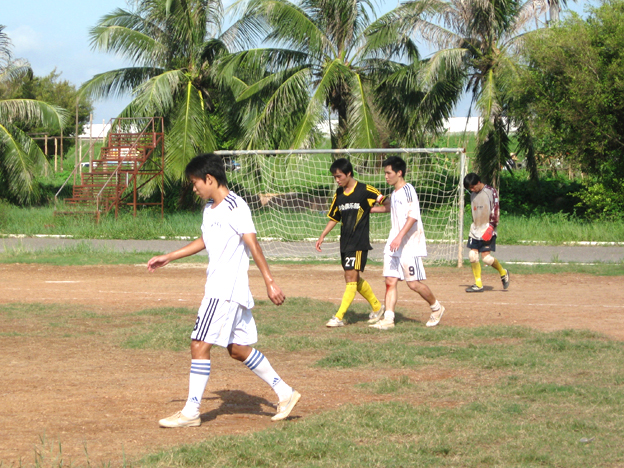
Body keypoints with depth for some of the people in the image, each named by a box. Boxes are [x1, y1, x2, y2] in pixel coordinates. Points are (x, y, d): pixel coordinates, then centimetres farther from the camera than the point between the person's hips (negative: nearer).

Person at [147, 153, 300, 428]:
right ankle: (284, 393, 19)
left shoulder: (235, 207, -13)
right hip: (218, 289, 10)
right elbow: (204, 241, 31)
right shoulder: (210, 208, 16)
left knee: (200, 345, -9)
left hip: (227, 290, -10)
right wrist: (167, 258, 35)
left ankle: (190, 412, -5)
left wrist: (269, 282, -24)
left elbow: (252, 244, -19)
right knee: (238, 348, 12)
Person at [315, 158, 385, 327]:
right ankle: (377, 307, 31)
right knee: (354, 280, 13)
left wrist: (369, 209, -17)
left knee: (351, 278, -10)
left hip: (359, 243, -7)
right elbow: (334, 218, 20)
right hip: (345, 243, 7)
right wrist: (322, 236, 15)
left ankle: (339, 317, -14)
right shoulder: (338, 194, 10)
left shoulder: (365, 190, -9)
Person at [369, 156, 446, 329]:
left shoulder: (407, 189, -12)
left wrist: (400, 236, -31)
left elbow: (413, 215, -24)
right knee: (390, 281, -1)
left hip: (410, 244, -8)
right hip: (394, 244, 8)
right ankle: (388, 319, -4)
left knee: (413, 283, -5)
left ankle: (436, 307, 16)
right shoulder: (395, 193, 15)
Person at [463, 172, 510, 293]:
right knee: (472, 256, -3)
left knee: (486, 257, -12)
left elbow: (495, 210, -11)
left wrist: (491, 225, -18)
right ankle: (478, 284, 3)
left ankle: (503, 273, 13)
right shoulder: (473, 194, 14)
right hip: (475, 230, 7)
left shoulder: (491, 191, -6)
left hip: (488, 230, -7)